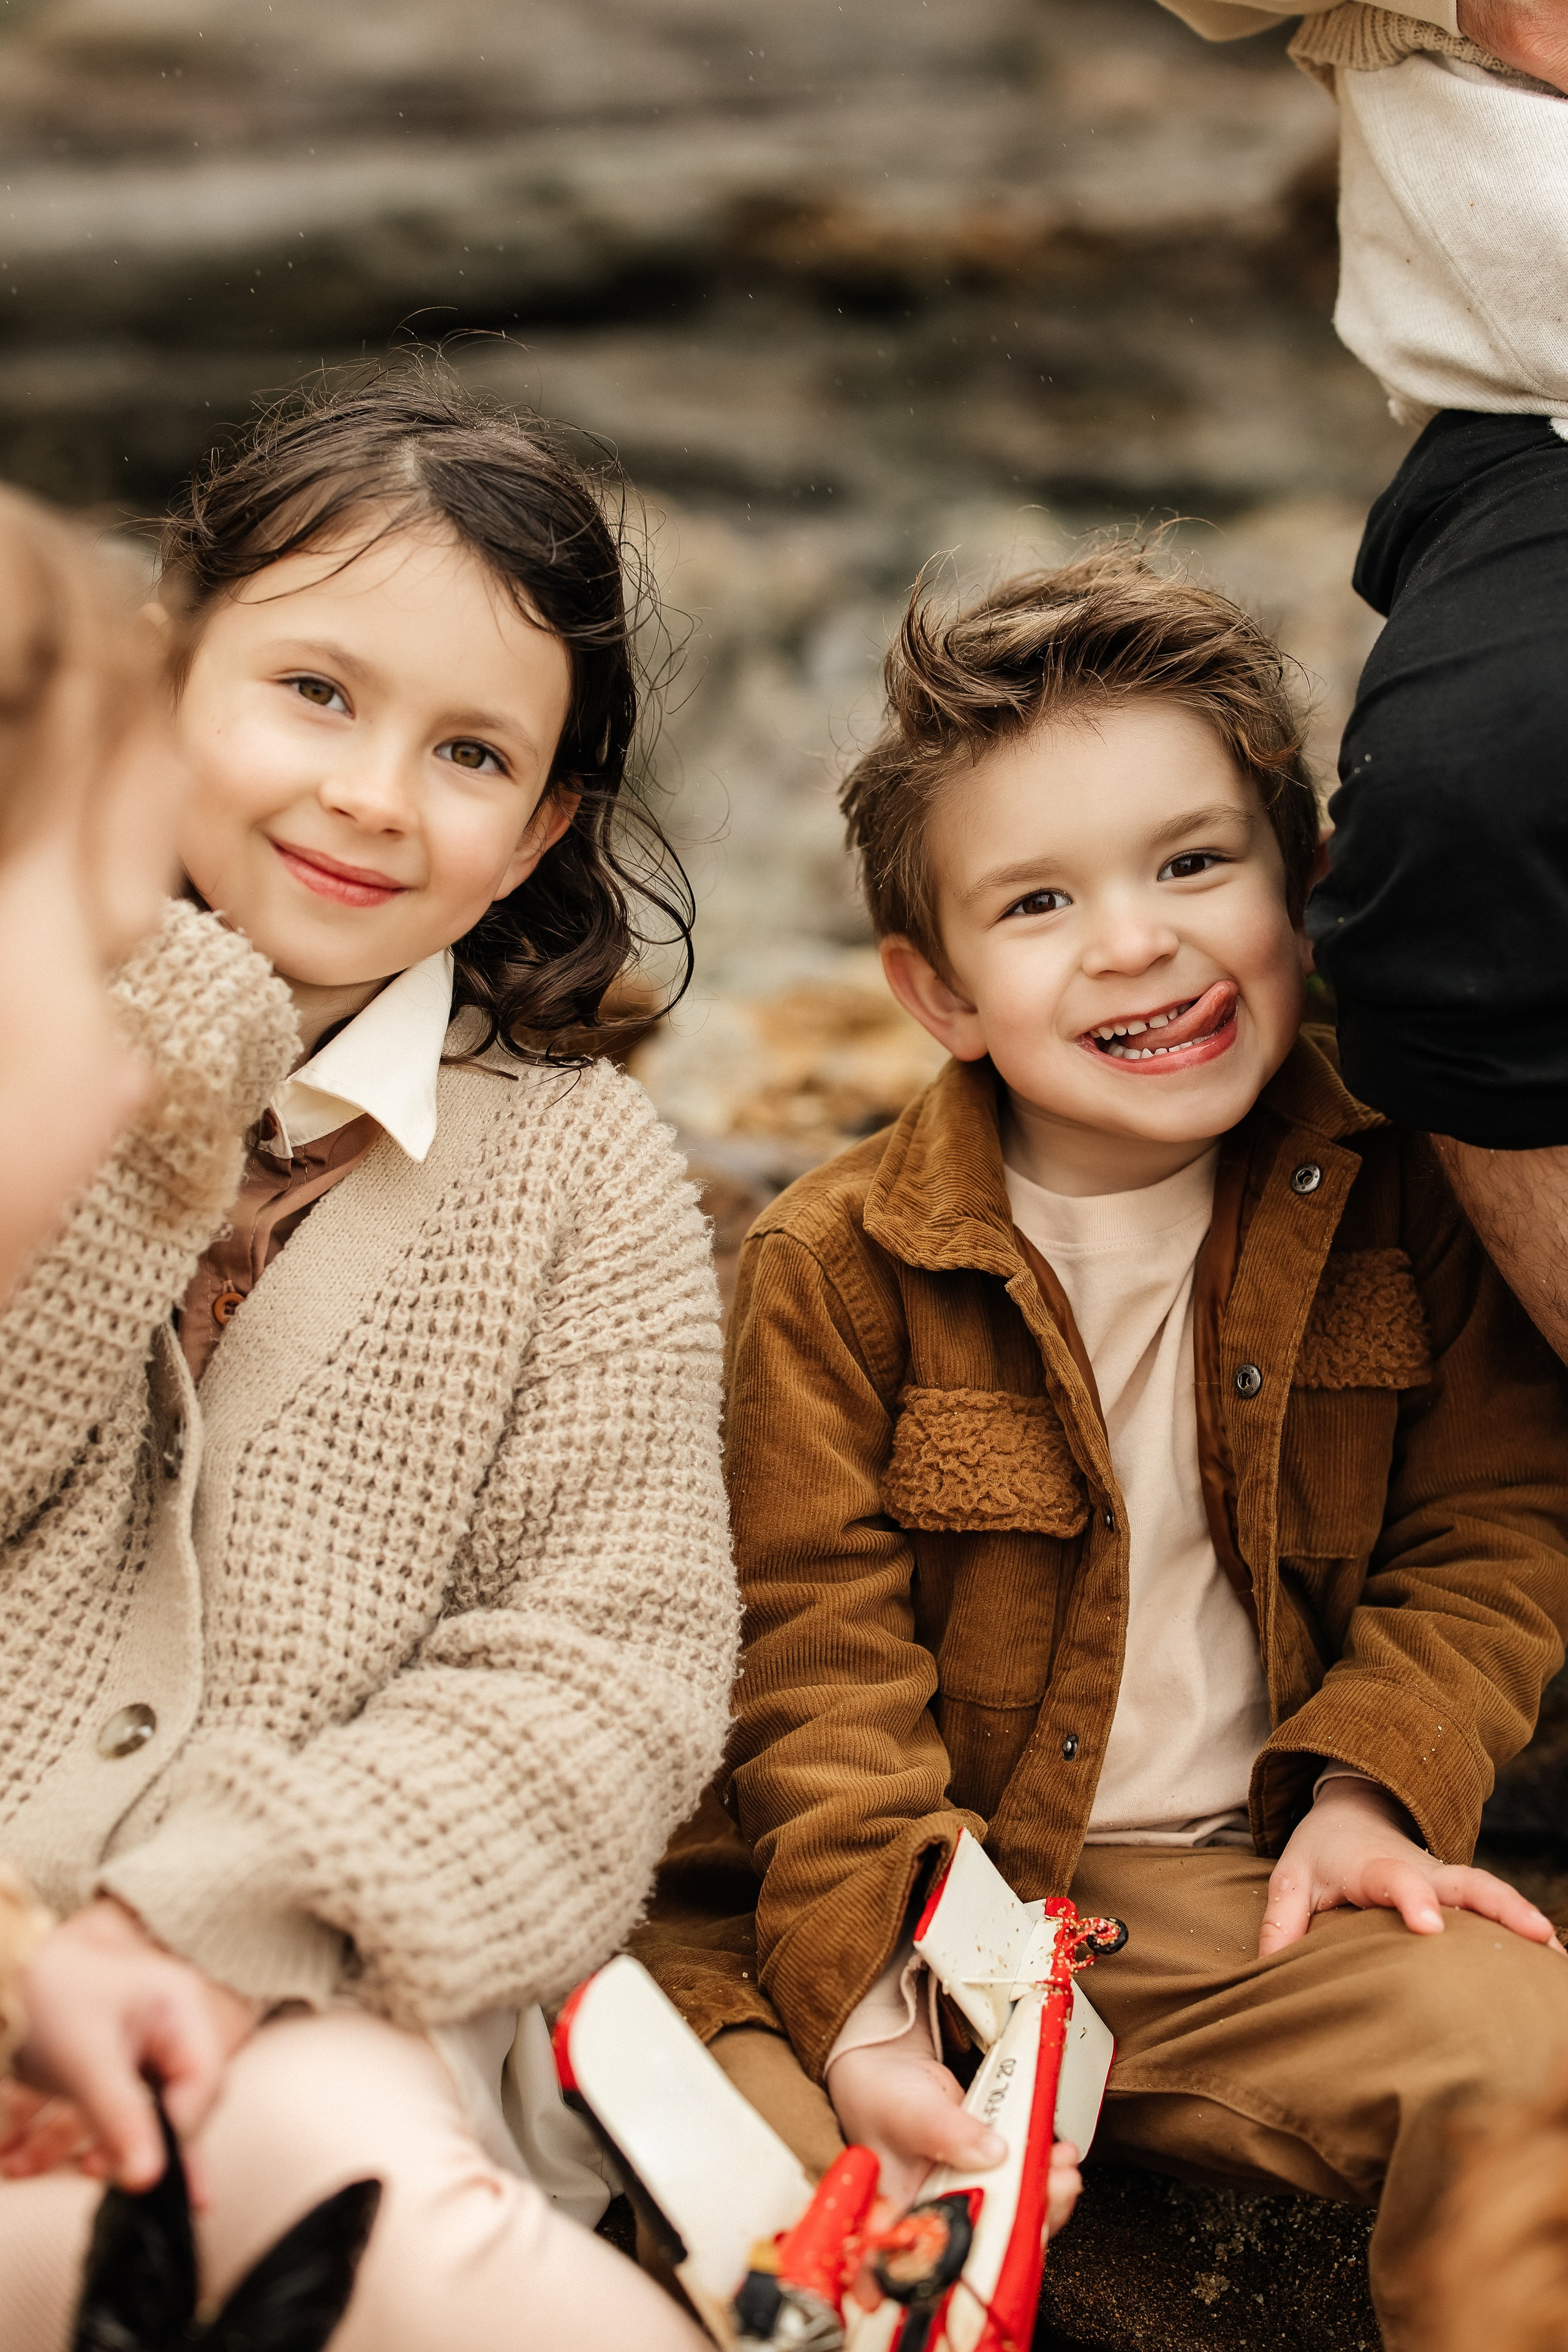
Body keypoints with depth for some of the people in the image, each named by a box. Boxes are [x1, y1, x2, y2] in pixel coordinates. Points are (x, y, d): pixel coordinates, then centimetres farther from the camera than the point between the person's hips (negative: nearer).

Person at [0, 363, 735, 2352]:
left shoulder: (578, 1177, 7)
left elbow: (609, 1669, -2)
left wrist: (209, 1916, -15)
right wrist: (164, 1086, -11)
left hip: (313, 1980, 0)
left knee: (333, 2159, -33)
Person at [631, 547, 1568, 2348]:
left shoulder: (1400, 1206, 1)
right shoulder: (836, 1265, -6)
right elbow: (817, 1654, -8)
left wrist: (1373, 1782, -8)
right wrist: (871, 2003, -19)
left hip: (1242, 1890, 1)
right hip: (919, 1905, -1)